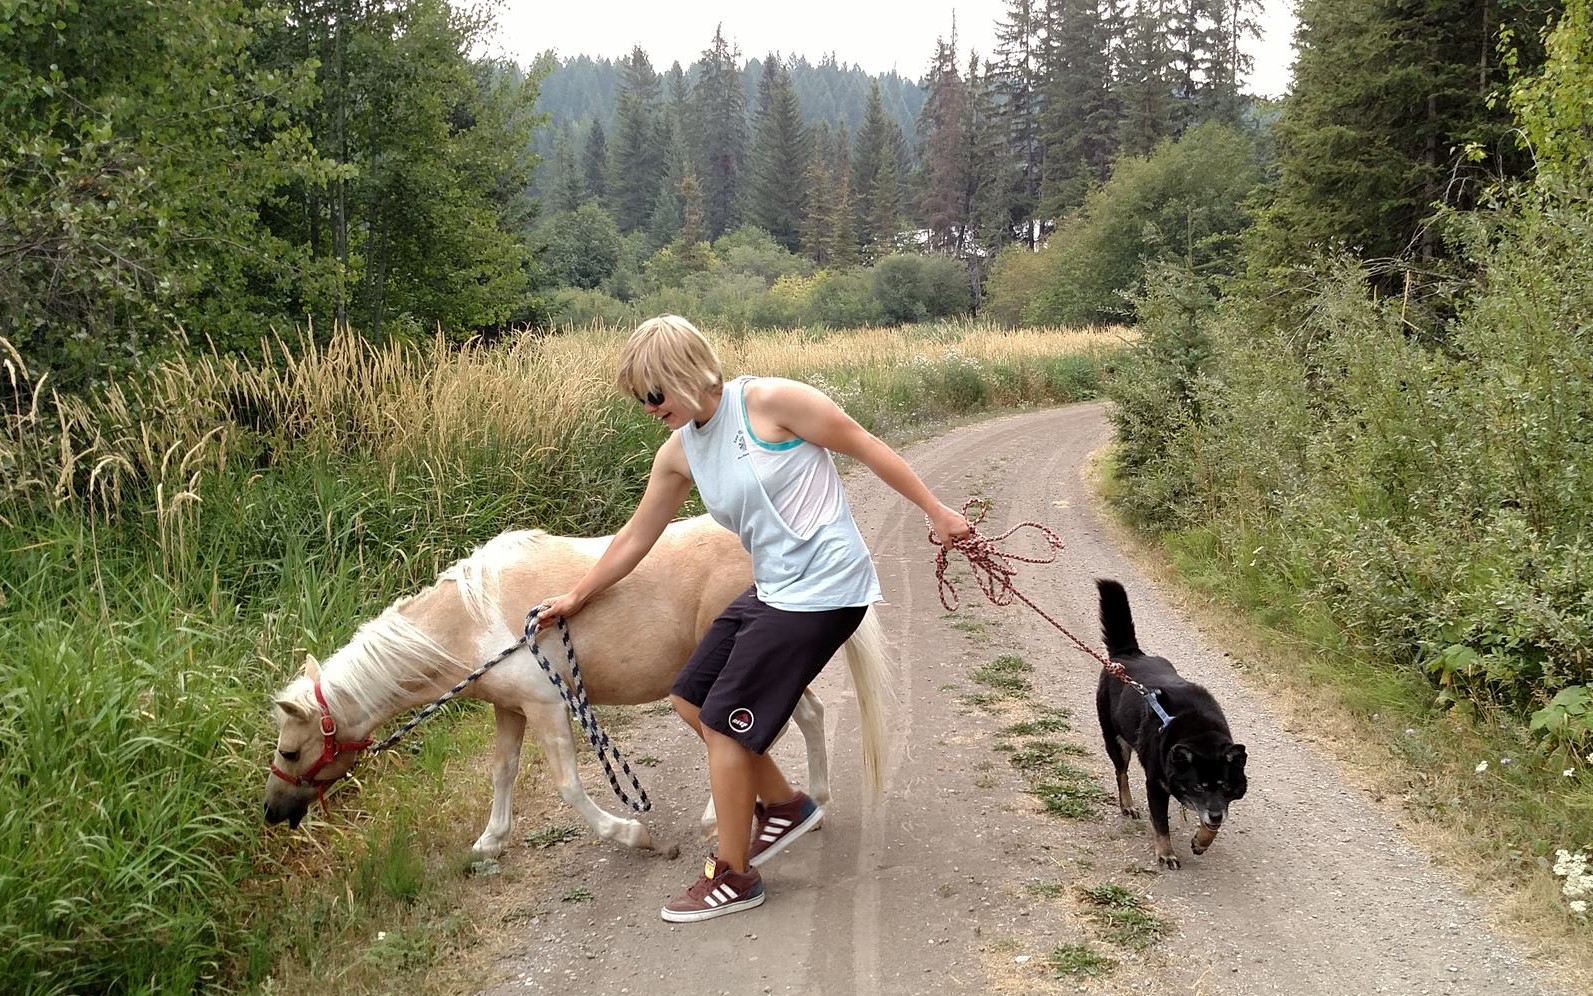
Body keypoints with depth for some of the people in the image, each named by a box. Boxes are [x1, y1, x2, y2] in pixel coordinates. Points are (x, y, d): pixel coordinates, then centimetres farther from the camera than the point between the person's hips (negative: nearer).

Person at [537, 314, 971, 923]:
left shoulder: (768, 401, -15)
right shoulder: (678, 453, 6)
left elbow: (864, 446, -8)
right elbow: (637, 537, 17)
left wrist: (936, 513, -6)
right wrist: (577, 597, 23)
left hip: (823, 591, -8)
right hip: (773, 591, 8)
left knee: (724, 721, -5)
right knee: (690, 700, 13)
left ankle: (734, 878, 13)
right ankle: (786, 806, 30)